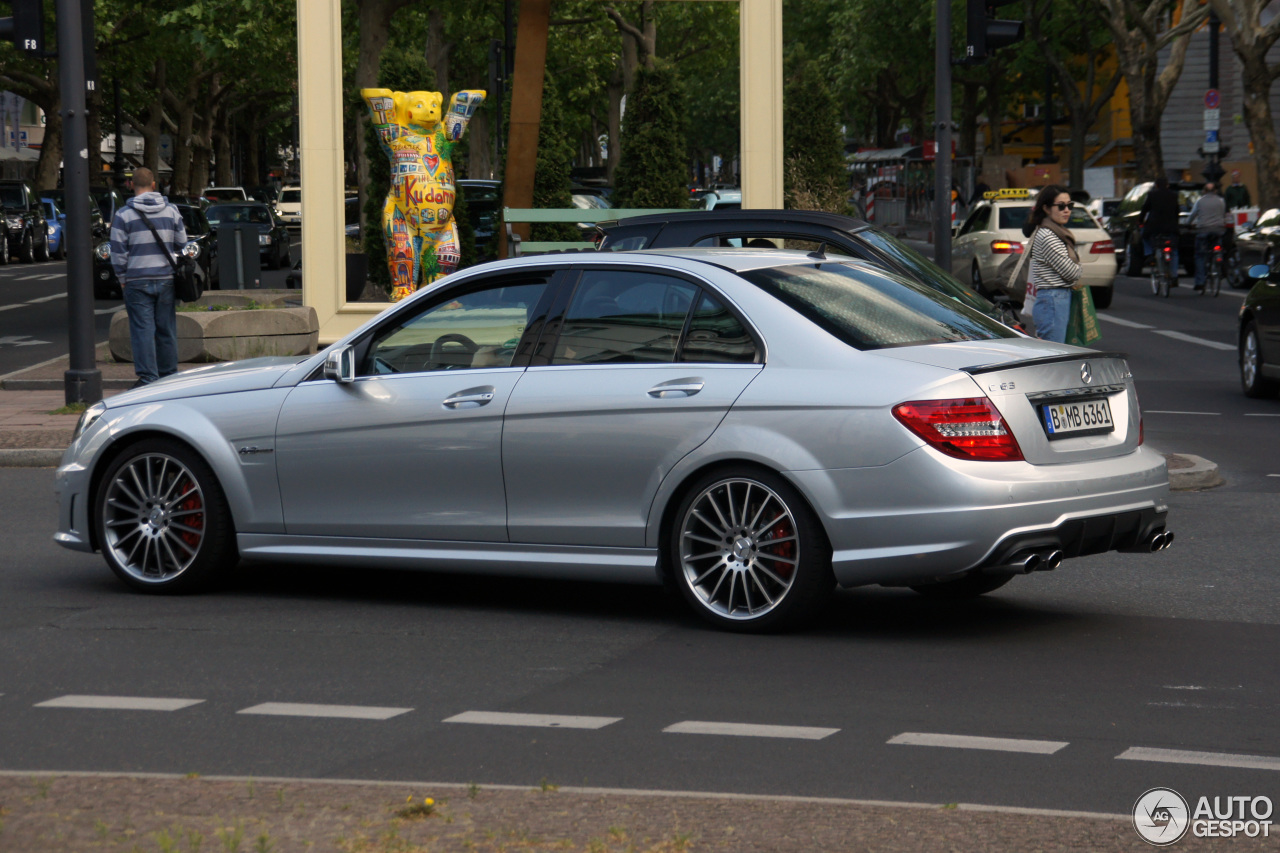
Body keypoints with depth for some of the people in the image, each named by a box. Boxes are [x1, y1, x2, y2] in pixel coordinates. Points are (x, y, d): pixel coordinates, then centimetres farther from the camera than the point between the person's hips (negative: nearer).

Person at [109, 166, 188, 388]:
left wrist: (122, 278, 5)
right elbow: (181, 244, 11)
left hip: (137, 280, -3)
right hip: (166, 278, 3)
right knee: (166, 329, 9)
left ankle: (147, 378, -6)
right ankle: (169, 375, 15)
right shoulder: (171, 211, 5)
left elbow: (118, 252, -5)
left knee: (143, 329, -2)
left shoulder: (123, 215, -4)